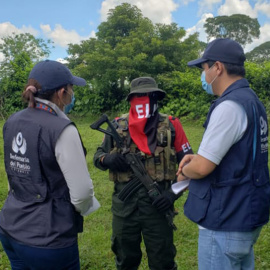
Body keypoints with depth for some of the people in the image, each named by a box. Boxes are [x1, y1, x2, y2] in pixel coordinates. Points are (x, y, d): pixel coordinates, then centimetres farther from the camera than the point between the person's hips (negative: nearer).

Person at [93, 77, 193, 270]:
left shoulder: (171, 126, -5)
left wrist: (174, 192, -12)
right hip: (124, 206, 2)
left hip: (157, 206, -2)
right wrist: (107, 159, -13)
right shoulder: (118, 126, 0)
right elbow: (98, 156, 10)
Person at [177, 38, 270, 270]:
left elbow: (201, 168, -24)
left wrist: (184, 172, -2)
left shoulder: (229, 106, -22)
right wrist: (198, 157, 5)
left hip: (225, 224, -9)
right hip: (249, 215, 9)